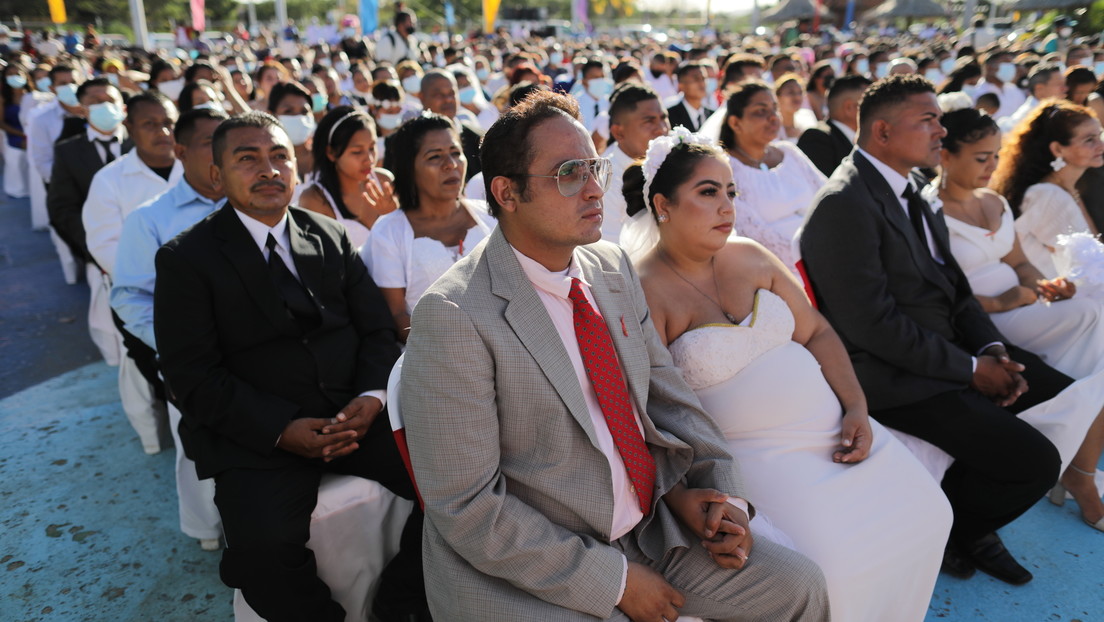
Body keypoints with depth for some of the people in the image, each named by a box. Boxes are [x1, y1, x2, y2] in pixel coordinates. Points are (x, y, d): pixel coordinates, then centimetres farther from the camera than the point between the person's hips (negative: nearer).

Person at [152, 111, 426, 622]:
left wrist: (372, 396, -10)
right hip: (257, 435, -3)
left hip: (356, 413, 4)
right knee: (264, 545, -29)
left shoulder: (332, 238, 13)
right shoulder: (186, 258, 2)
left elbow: (377, 330, 10)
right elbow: (192, 377, -5)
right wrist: (282, 428, -17)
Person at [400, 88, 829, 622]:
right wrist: (612, 579, -16)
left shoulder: (613, 268, 3)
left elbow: (666, 392, 10)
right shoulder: (453, 317, -20)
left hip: (651, 528, 7)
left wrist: (712, 489, -5)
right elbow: (467, 506, -19)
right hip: (531, 574, -6)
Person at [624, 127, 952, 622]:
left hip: (830, 426, 7)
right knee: (828, 557, -24)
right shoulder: (643, 292, -12)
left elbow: (816, 332, 13)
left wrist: (856, 407, -1)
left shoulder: (750, 256, 10)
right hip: (753, 451, -7)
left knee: (925, 511, -1)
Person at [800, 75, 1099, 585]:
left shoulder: (908, 191, 11)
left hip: (953, 350, 10)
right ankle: (945, 528, 16)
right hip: (899, 377, -10)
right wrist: (970, 368, -15)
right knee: (1034, 462, -14)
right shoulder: (844, 204, -20)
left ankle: (970, 522, 20)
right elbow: (873, 324, -23)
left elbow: (953, 285, 13)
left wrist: (993, 349, -3)